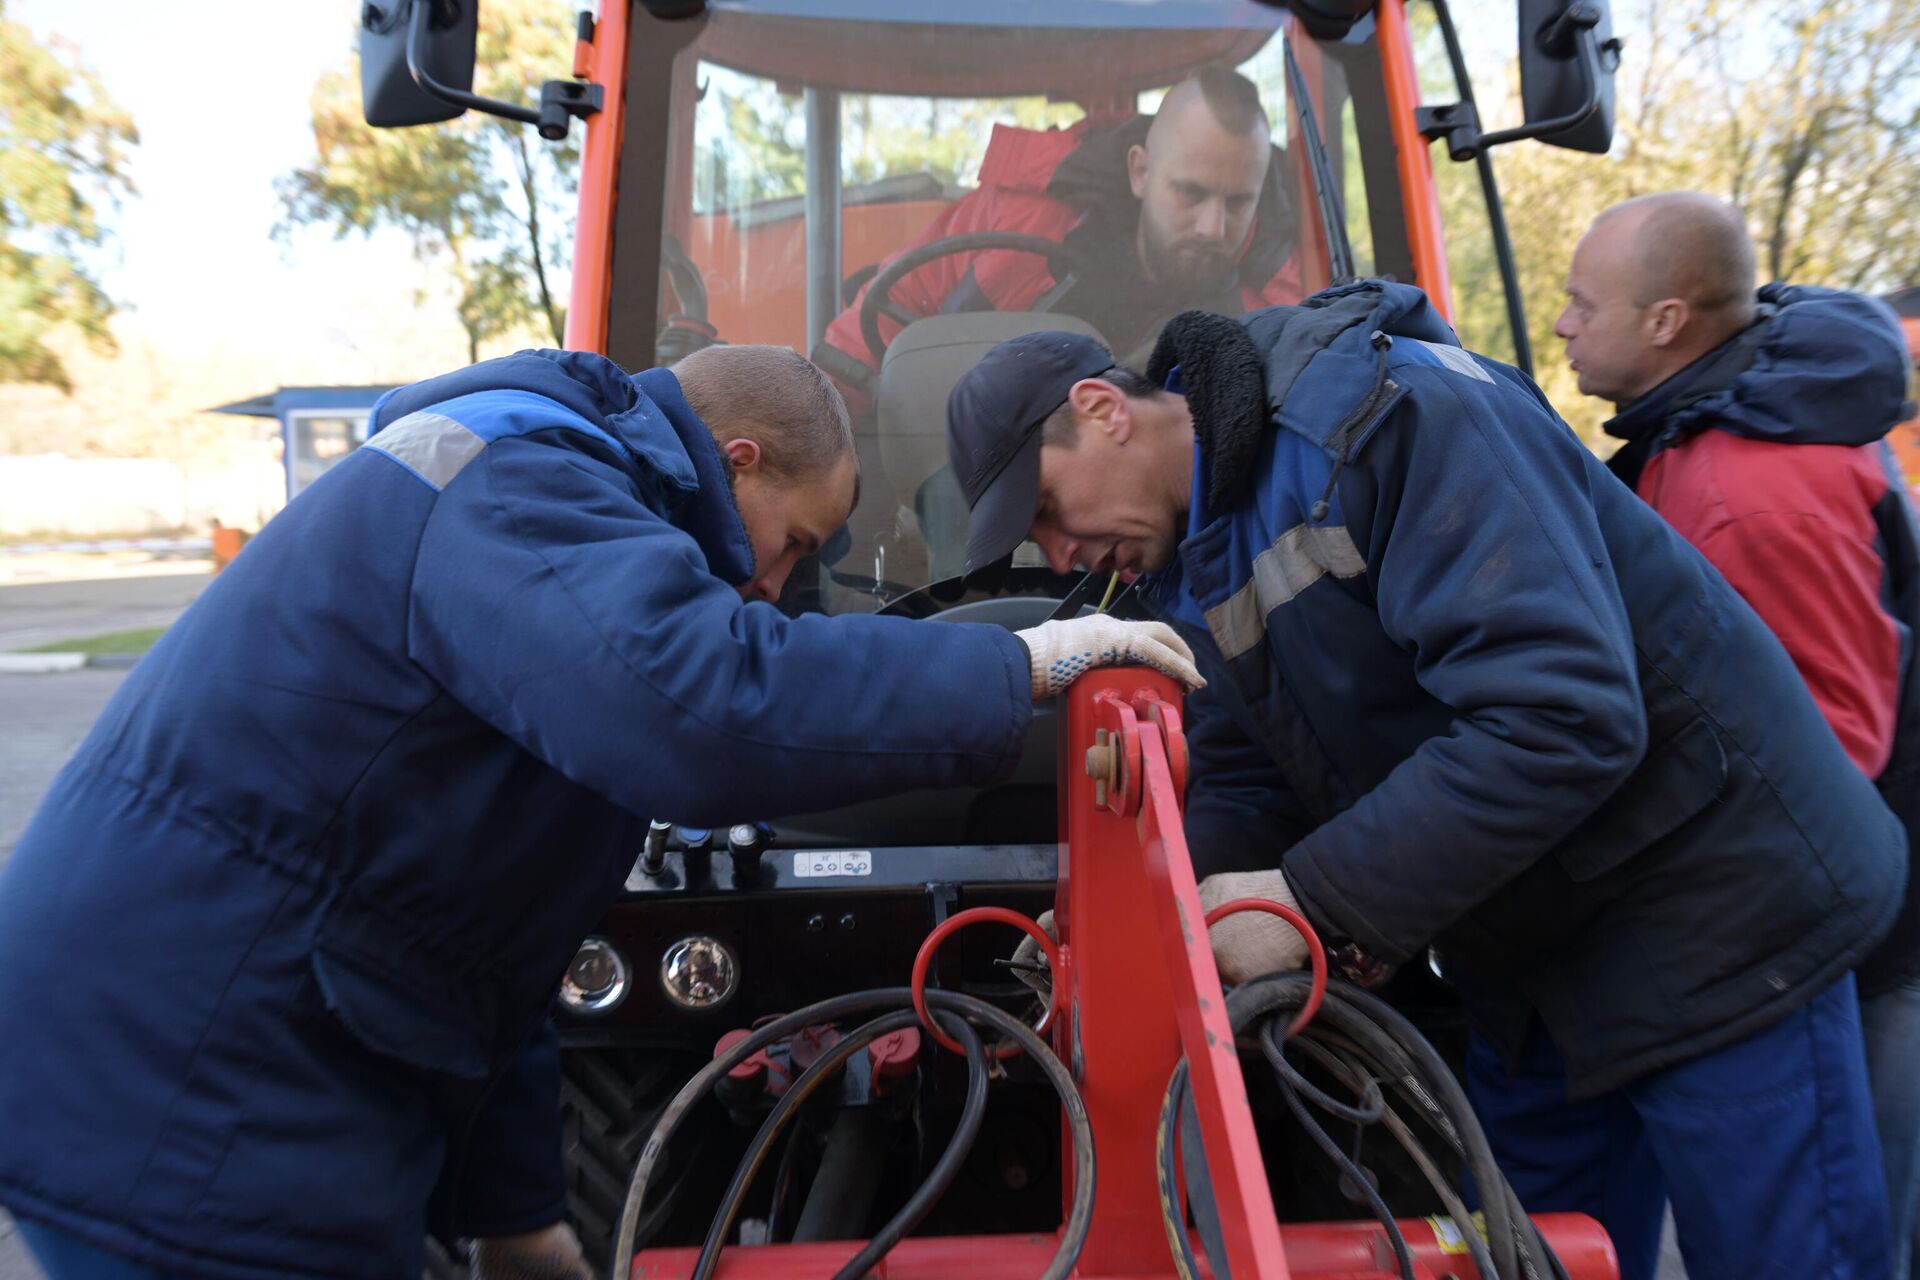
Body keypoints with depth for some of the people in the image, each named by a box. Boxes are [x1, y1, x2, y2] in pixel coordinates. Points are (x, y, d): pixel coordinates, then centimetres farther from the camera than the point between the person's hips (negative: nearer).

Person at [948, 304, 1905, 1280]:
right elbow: (1245, 790, 4)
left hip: (1713, 908, -8)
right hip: (1525, 955, 8)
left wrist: (1315, 901, -31)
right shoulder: (1192, 562, 4)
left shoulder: (1395, 411, -25)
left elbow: (1563, 715, -33)